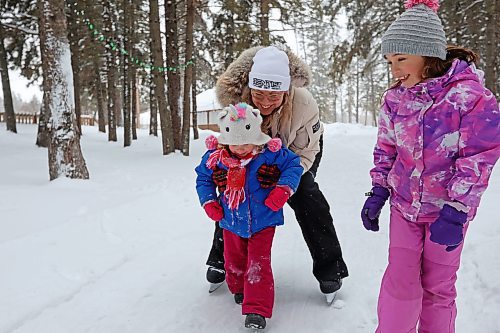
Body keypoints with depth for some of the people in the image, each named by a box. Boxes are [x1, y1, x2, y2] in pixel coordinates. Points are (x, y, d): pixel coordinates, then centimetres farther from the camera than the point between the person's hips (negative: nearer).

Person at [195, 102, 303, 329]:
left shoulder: (269, 153, -20)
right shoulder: (216, 156, -13)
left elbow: (293, 165, -8)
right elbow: (203, 177, 5)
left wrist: (283, 189, -20)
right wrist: (209, 202, -4)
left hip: (262, 220, -3)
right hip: (231, 221, 4)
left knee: (258, 264, -4)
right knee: (234, 260, 21)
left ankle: (257, 309, 6)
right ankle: (239, 289, 50)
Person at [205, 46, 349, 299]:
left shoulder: (304, 104, -39)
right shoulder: (236, 98, -35)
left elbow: (304, 155, -28)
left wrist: (282, 172, -47)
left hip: (299, 148, -2)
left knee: (304, 194, -20)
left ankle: (330, 267, -3)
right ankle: (220, 258, 18)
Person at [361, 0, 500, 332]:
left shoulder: (470, 94, -17)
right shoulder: (395, 98, -3)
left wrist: (455, 211, -20)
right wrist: (378, 192, 3)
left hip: (448, 209, -3)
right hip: (403, 205, 3)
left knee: (438, 285, 12)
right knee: (399, 280, 3)